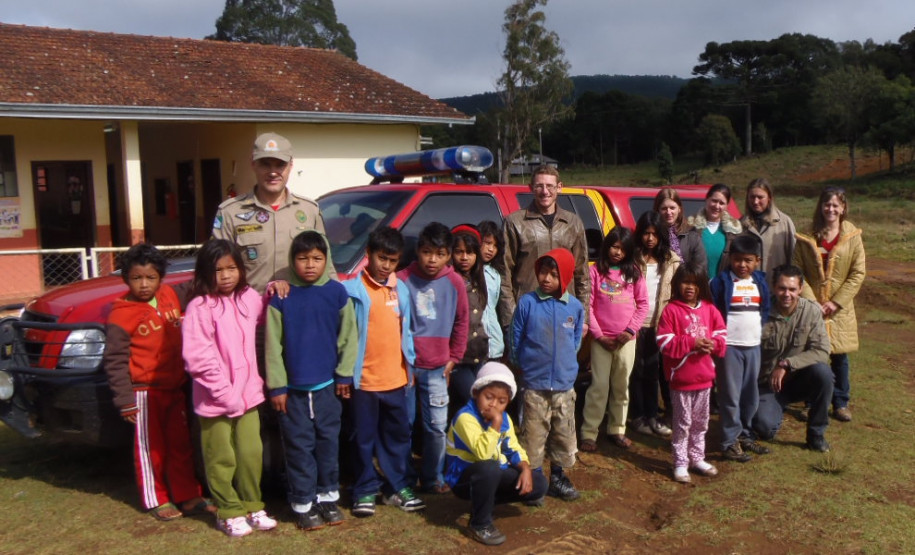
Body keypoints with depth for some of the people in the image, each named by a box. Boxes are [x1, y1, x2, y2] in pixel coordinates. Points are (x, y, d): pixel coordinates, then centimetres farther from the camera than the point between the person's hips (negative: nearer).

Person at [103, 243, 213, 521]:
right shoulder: (121, 315, -13)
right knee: (151, 449, 7)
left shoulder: (170, 295, 0)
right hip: (145, 391, -5)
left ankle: (188, 497, 25)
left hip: (175, 386, 5)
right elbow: (115, 361, -12)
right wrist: (125, 401, -14)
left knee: (182, 445, 13)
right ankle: (156, 501, 22)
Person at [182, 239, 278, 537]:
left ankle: (252, 506, 29)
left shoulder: (248, 297, 3)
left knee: (251, 454, 13)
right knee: (222, 460, 9)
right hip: (216, 401, -5)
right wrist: (225, 393, -18)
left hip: (248, 394, 5)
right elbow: (198, 358, -18)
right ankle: (229, 512, 24)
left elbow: (263, 314, 27)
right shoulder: (200, 307, -15)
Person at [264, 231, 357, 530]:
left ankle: (328, 497, 26)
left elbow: (348, 336, 3)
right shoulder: (281, 297, -7)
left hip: (327, 384, 2)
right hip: (293, 387, -2)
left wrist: (345, 374, 2)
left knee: (328, 443, 12)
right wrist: (277, 386, -5)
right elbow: (273, 344, -5)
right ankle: (303, 504, 18)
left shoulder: (337, 292, -3)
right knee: (299, 446, 6)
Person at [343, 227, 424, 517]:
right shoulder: (354, 289, -9)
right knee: (365, 438, 8)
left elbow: (405, 329, 12)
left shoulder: (401, 289, 7)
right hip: (364, 379, -4)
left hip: (395, 378, 5)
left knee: (398, 435, 14)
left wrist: (409, 364, 11)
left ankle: (398, 486, 27)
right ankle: (365, 490, 21)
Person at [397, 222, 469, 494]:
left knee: (437, 426, 6)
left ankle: (432, 478, 24)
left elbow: (461, 322, 10)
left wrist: (453, 358, 10)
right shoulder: (403, 279, -8)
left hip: (437, 368, 2)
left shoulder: (455, 282, -1)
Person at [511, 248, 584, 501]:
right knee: (534, 435, 5)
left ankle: (558, 477, 31)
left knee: (563, 434, 13)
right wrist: (526, 366, 4)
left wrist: (566, 365, 10)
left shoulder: (575, 307, -2)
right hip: (534, 385, -3)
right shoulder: (527, 302, -10)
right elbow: (515, 339, -2)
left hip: (565, 385, 3)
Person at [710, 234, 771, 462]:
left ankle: (745, 435, 26)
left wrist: (764, 333, 12)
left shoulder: (760, 282, 9)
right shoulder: (721, 282, -7)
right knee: (730, 395, -2)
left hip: (753, 346, 5)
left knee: (750, 394, 13)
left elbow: (765, 311, 19)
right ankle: (730, 441, 5)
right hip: (729, 346, -5)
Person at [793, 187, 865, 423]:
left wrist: (836, 302, -9)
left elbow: (858, 273, -2)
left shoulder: (853, 236, 0)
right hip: (810, 307, -1)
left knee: (839, 356, 9)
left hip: (840, 308, 1)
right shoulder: (807, 237, -2)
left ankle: (840, 403, 24)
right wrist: (810, 301, -14)